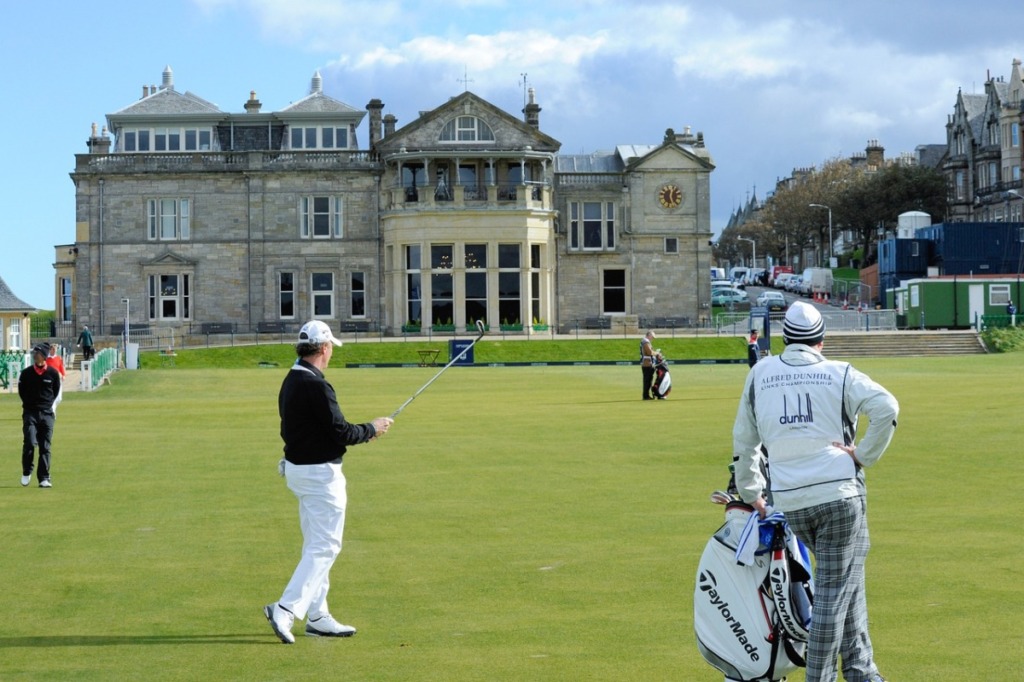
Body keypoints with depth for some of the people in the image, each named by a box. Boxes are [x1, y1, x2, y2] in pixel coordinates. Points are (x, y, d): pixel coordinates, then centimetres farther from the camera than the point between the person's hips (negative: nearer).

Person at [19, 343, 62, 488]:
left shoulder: (53, 373, 0)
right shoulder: (26, 373, 0)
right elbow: (21, 391, 11)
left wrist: (48, 403, 9)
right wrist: (30, 404, 9)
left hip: (47, 413, 1)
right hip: (30, 413, -1)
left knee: (45, 447, 1)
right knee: (30, 443, -13)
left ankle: (44, 478, 4)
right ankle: (26, 472, 8)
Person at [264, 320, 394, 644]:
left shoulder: (291, 382, 9)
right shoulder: (316, 386, -20)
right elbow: (340, 433, -21)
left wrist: (359, 432, 14)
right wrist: (372, 429, -2)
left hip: (297, 468, 10)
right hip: (320, 472, -10)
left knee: (316, 545, 16)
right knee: (324, 547, -5)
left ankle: (317, 616, 21)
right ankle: (286, 609, -12)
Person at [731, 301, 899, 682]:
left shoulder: (760, 373, 12)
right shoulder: (838, 374, 3)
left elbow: (744, 439, 17)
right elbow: (886, 407, -14)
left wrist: (750, 493, 25)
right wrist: (865, 455, -4)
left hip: (788, 501, 4)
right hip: (839, 493, -4)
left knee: (844, 578, 19)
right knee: (835, 588, 2)